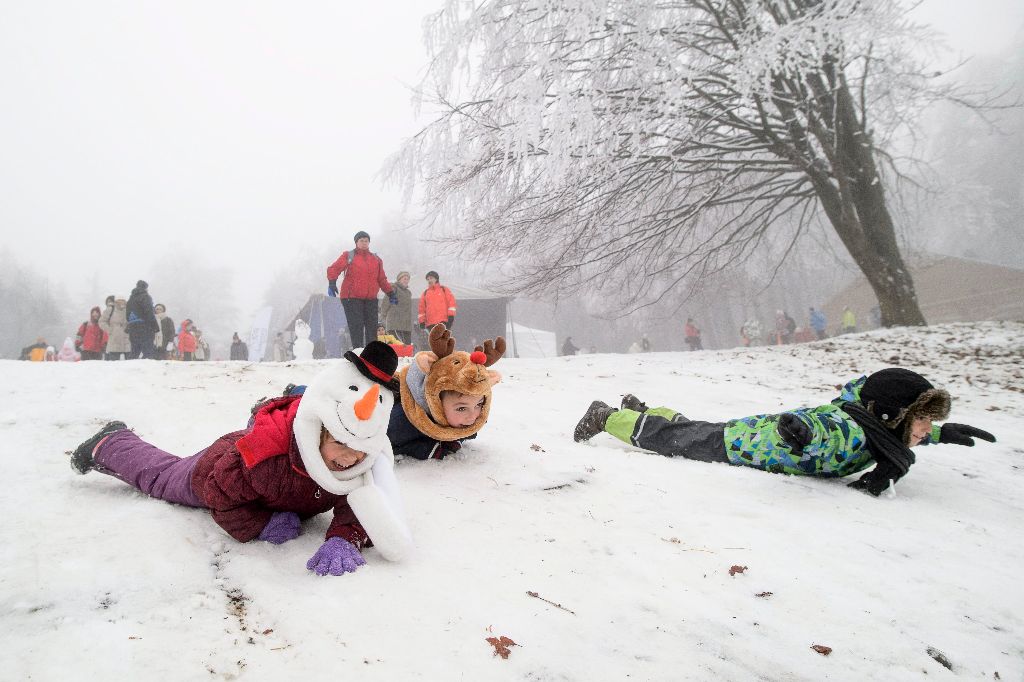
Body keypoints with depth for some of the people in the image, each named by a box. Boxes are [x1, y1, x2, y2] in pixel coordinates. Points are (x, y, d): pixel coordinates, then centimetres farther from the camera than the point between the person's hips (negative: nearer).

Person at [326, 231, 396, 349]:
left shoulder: (376, 259, 17)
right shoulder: (348, 256, 4)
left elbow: (382, 279, 20)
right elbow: (333, 269, -5)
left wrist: (391, 293, 14)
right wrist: (332, 283, -21)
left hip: (371, 299, 4)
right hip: (352, 298, -4)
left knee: (372, 327, 1)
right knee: (356, 327, -8)